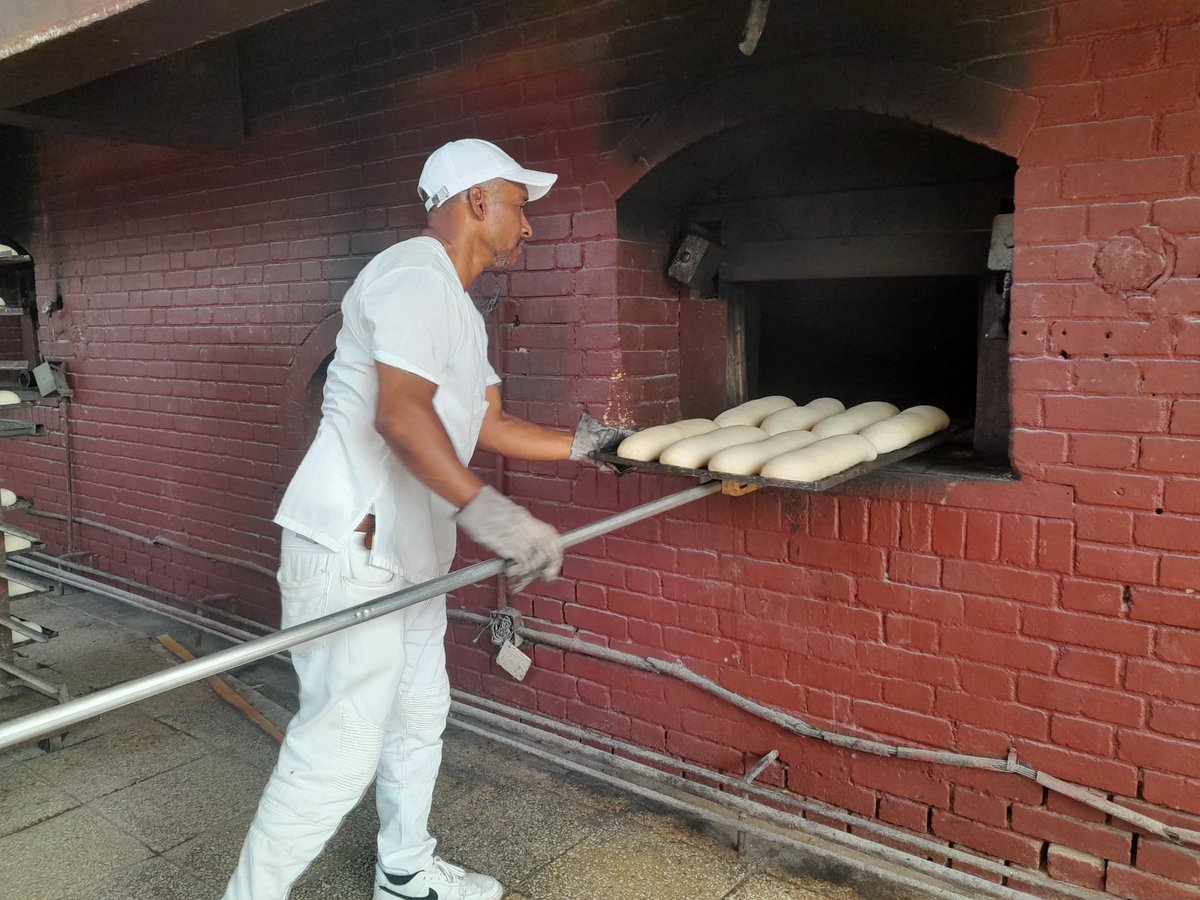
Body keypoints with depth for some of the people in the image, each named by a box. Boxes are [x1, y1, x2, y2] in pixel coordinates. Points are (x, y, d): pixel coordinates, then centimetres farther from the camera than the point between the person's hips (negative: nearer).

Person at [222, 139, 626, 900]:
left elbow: (489, 424, 22)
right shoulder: (417, 274, -14)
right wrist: (487, 510, -36)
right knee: (342, 742, -8)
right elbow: (399, 412, -28)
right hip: (350, 548, -11)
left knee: (419, 716, 20)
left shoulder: (458, 307, 19)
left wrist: (578, 445, 25)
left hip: (407, 549, 11)